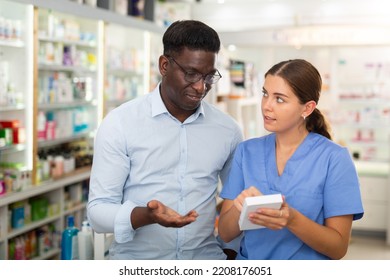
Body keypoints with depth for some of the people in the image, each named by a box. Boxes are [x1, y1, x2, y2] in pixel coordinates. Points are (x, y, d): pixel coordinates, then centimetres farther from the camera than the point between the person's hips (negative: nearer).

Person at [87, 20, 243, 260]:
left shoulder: (228, 129, 0)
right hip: (136, 266, -3)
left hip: (206, 259, 3)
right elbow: (98, 210, -11)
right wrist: (146, 215, -30)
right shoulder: (120, 123, -10)